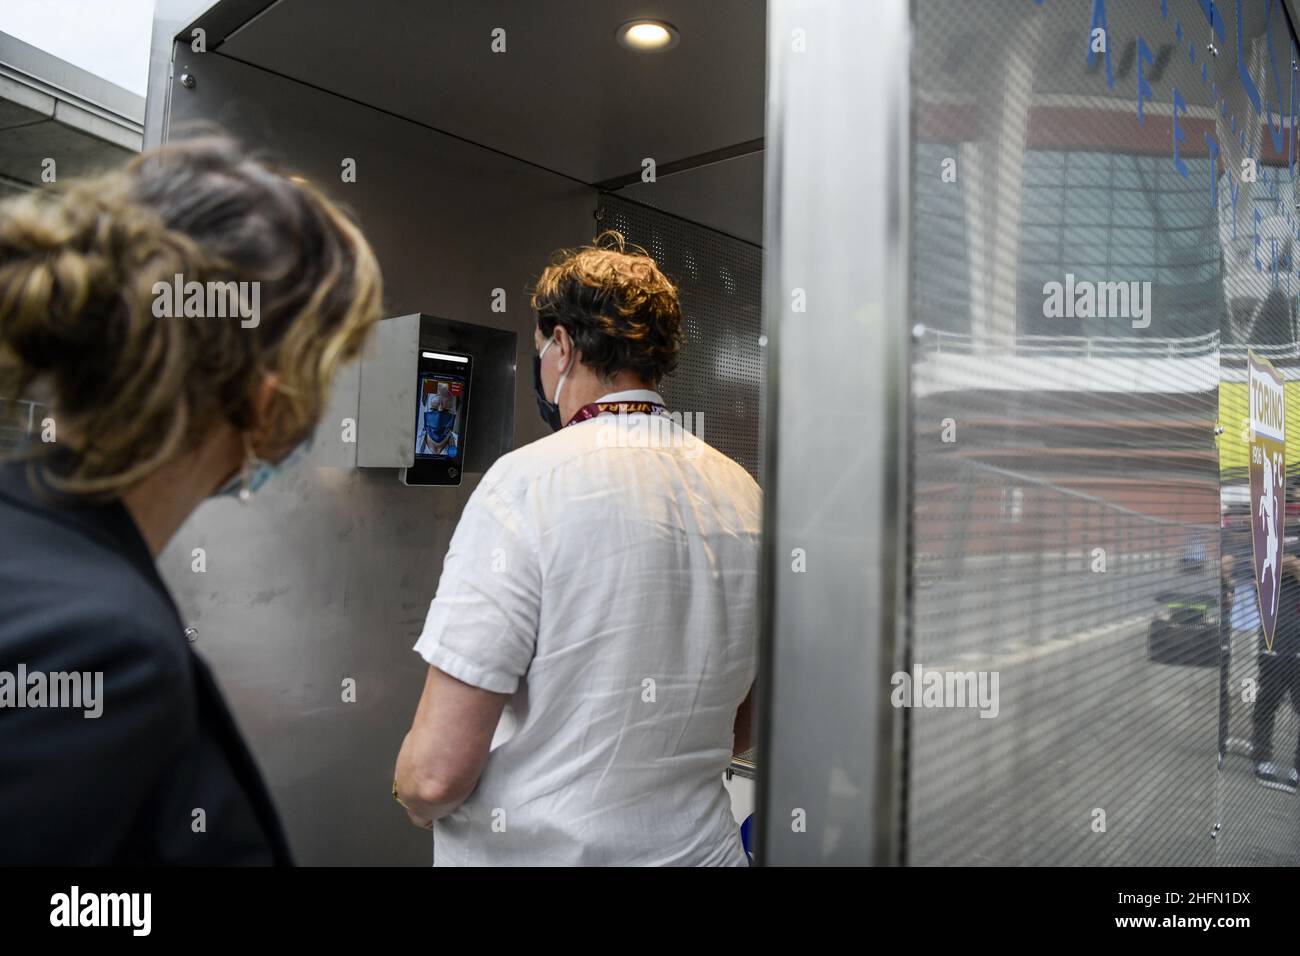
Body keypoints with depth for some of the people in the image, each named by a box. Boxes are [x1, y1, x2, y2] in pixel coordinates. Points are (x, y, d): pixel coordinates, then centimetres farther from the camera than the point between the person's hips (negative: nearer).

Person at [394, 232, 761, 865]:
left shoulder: (525, 484, -21)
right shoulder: (746, 495, -2)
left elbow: (435, 772, -21)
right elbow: (742, 731, 9)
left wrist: (417, 801, 0)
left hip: (541, 848, -5)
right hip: (702, 844, 6)